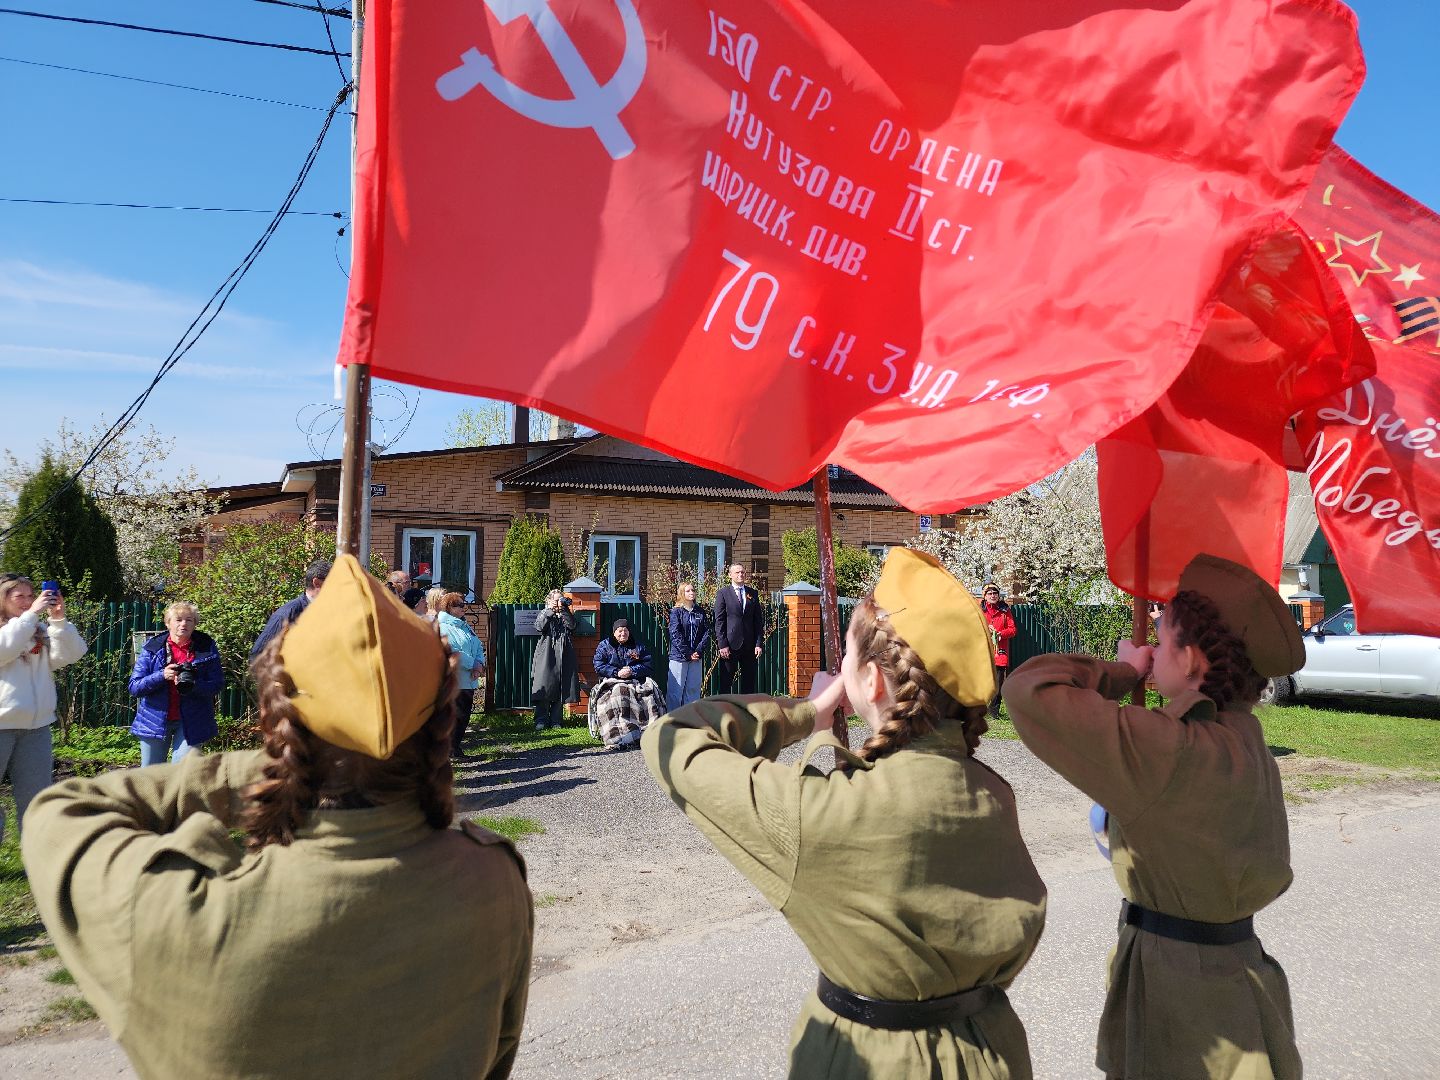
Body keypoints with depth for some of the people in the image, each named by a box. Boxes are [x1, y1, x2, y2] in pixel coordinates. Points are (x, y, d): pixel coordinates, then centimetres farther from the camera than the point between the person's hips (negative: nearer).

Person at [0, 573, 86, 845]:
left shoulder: (42, 631, 12)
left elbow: (70, 655, -1)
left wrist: (59, 619, -12)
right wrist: (30, 615, -21)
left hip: (36, 726, 4)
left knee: (36, 798, 10)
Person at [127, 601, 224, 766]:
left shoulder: (206, 647, -3)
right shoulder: (151, 648, -1)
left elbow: (218, 684, -6)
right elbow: (134, 687, -5)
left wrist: (193, 686, -25)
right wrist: (162, 675, -21)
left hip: (191, 721, -1)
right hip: (154, 720, 2)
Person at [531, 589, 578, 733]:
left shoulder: (566, 614, 17)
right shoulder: (543, 613, 13)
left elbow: (572, 625, -3)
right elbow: (539, 627, -6)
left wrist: (563, 610, -7)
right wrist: (549, 611, -8)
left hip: (563, 655, 2)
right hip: (546, 654, -2)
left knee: (561, 687, -1)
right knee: (544, 687, -9)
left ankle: (556, 721, 4)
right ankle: (541, 720, -7)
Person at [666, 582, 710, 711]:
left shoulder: (700, 612, 10)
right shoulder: (676, 612, -1)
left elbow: (707, 632, 5)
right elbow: (675, 635, -8)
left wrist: (699, 651, -8)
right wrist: (688, 653, -13)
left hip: (697, 657, 4)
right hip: (679, 657, -4)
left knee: (693, 689, 8)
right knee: (675, 690, -3)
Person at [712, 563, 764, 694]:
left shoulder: (753, 593, 11)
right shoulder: (723, 593, 1)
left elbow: (759, 620, 9)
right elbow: (719, 621, -3)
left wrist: (758, 643, 0)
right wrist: (722, 644, -10)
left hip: (749, 645, 3)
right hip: (730, 644, -3)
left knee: (749, 682, 7)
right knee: (725, 682, 1)